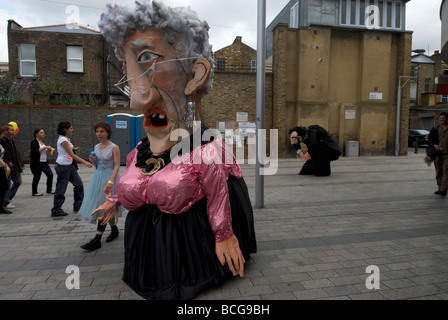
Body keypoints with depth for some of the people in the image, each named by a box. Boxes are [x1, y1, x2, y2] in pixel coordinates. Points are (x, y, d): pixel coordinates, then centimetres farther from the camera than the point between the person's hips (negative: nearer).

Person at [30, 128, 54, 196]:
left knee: (50, 175, 1)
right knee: (36, 178, 2)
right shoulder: (34, 142, -10)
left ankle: (49, 190, 14)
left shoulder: (42, 141, 12)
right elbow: (35, 151, -23)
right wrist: (45, 147, -23)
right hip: (36, 163, -7)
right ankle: (34, 192, 16)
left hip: (44, 162, 7)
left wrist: (48, 150, 5)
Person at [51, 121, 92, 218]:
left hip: (70, 165, 9)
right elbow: (72, 155, -22)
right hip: (63, 166, -9)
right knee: (61, 188, 0)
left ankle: (78, 206, 20)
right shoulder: (63, 140, -18)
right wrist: (85, 162, -25)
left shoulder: (66, 139, 11)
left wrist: (74, 149, 5)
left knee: (79, 184, 10)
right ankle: (56, 210, 13)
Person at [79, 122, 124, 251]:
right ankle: (114, 229, 32)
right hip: (97, 177, 7)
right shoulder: (96, 147, 10)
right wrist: (93, 160, -2)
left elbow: (117, 166, -15)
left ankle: (97, 240, -1)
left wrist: (110, 182, -25)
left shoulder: (114, 148, -10)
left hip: (109, 177, -7)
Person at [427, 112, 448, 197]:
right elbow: (429, 140, 8)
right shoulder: (435, 129, 10)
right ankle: (440, 188, 17)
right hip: (437, 154, 2)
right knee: (438, 172, 8)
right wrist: (434, 145, -12)